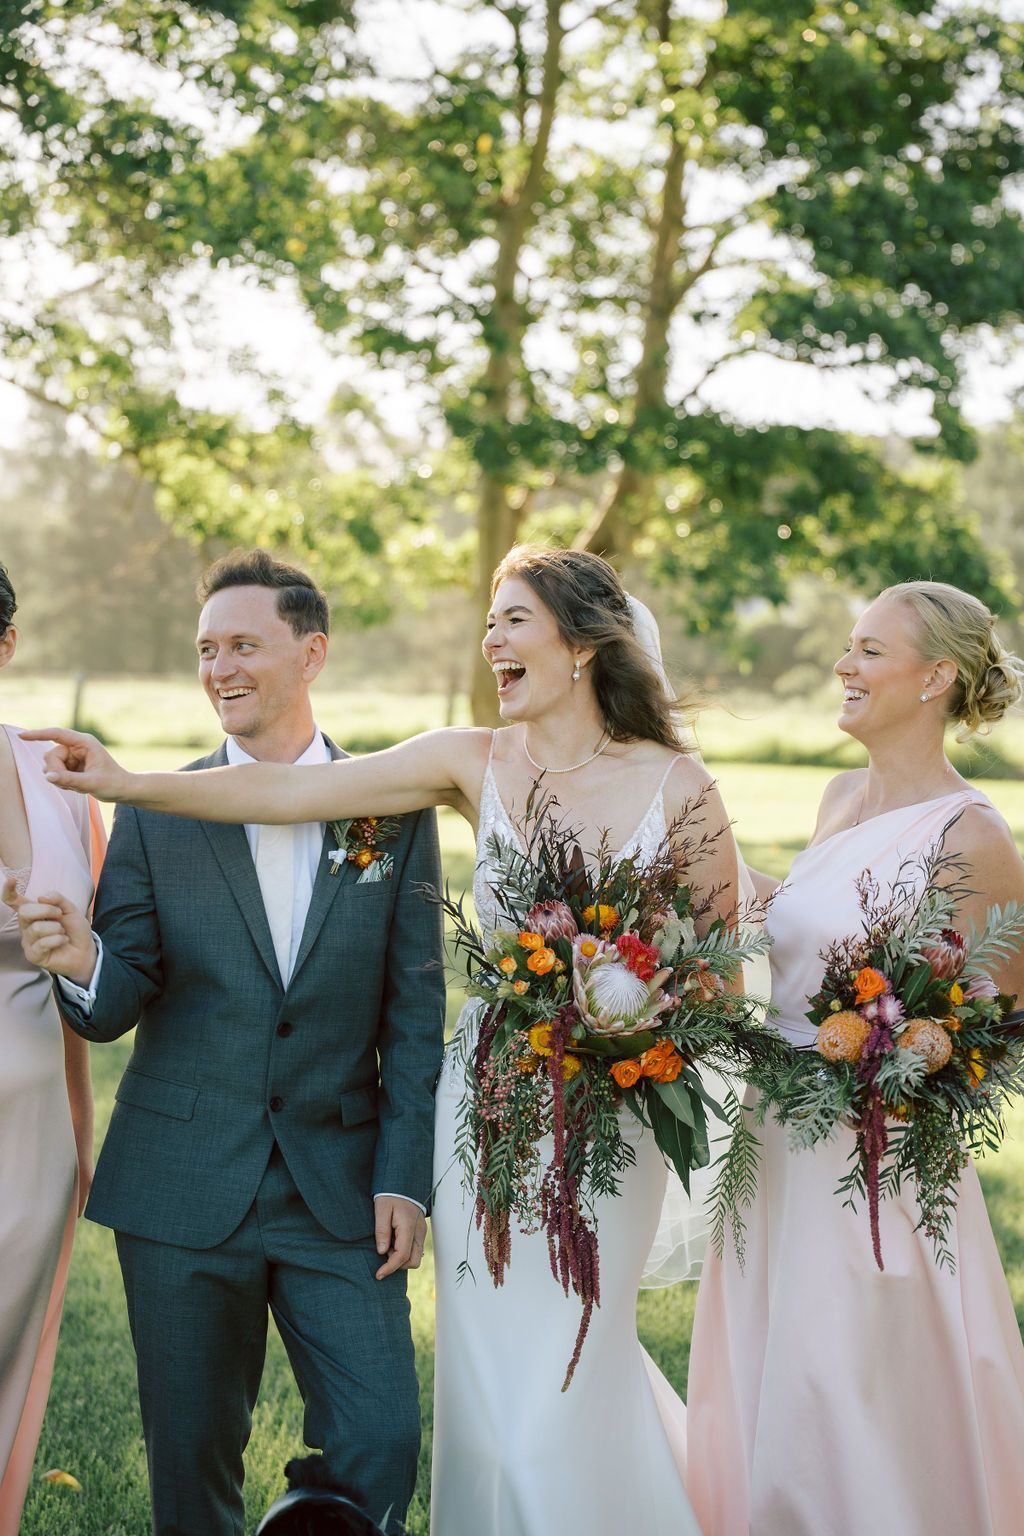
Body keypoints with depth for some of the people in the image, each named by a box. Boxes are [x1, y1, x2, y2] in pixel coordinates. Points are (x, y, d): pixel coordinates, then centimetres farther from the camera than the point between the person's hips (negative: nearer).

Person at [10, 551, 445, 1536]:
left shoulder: (394, 812, 2)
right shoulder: (154, 813, 2)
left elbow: (416, 1013, 2)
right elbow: (117, 1008, -2)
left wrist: (405, 1180, -3)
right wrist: (84, 968, -25)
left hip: (342, 1188, 0)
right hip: (184, 1188, 0)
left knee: (381, 1448, -2)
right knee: (192, 1456, 10)